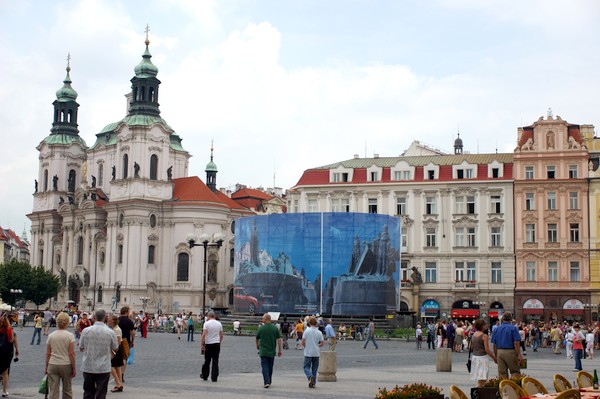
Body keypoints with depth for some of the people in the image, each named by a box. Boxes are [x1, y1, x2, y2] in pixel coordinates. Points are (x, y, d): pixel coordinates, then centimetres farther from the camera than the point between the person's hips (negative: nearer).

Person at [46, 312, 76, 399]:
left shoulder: (51, 335, 1)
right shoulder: (70, 335, -7)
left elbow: (48, 354, 2)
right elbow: (71, 353, -10)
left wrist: (46, 367, 12)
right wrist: (74, 368, -3)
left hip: (52, 365, 1)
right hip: (66, 365, -1)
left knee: (53, 392, 2)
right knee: (67, 390, 15)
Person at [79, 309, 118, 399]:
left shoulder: (86, 331, -6)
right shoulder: (110, 332, -10)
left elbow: (81, 348, 4)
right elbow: (115, 349, 3)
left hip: (88, 367, 2)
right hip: (104, 368, -2)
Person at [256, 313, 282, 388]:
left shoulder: (261, 328, -6)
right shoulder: (275, 328, -1)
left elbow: (257, 339, 8)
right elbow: (279, 340, -3)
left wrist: (257, 346, 29)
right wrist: (279, 350, 5)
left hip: (263, 352, -3)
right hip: (272, 352, 3)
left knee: (265, 367, -3)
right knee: (270, 367, 15)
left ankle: (267, 382, -17)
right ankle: (269, 382, 25)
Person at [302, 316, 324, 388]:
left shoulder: (306, 331, -7)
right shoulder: (319, 332, -1)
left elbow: (303, 342, -8)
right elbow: (322, 343, -2)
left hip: (308, 353, -2)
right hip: (316, 353, 2)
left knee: (306, 367, 5)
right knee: (314, 368, 11)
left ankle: (310, 376, -23)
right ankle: (313, 383, 11)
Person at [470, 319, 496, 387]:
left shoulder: (473, 335, 8)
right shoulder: (484, 336, -13)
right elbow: (487, 350, -15)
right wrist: (494, 358, -5)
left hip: (474, 356, 7)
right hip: (482, 357, -7)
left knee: (478, 379, 13)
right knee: (482, 379, -7)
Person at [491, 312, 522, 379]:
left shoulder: (496, 329, 8)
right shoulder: (513, 328, -5)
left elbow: (494, 344, 8)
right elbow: (516, 343, -11)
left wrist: (495, 356, 15)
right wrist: (519, 354, -9)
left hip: (500, 352, 4)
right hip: (510, 352, -4)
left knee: (502, 374, 6)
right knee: (515, 372, 4)